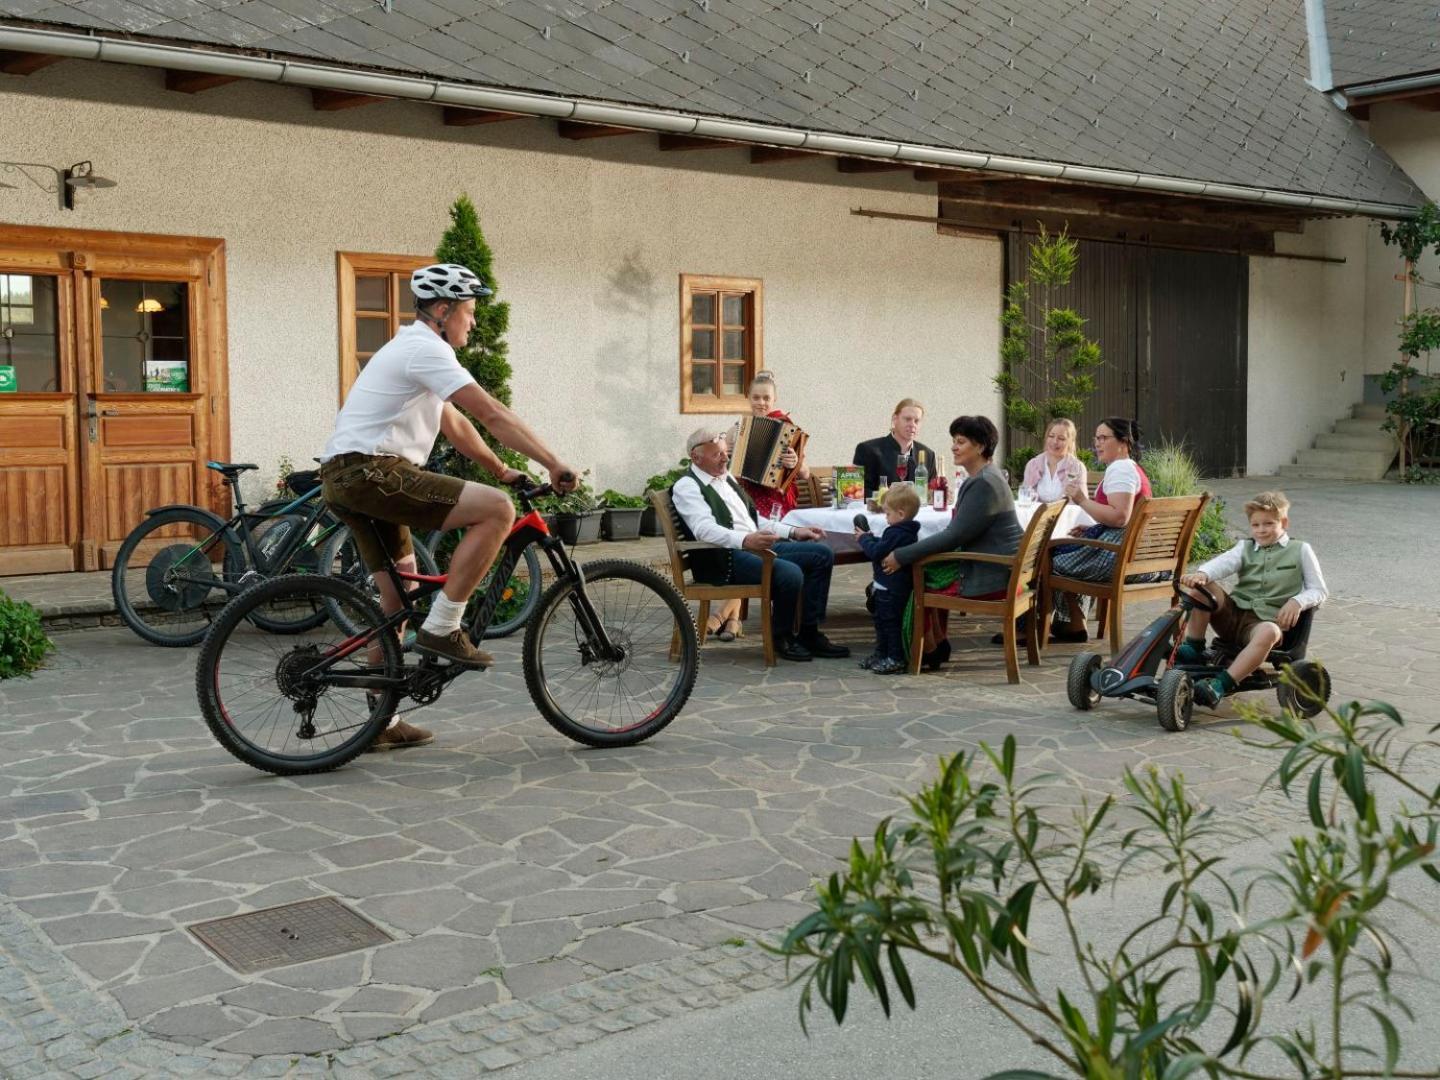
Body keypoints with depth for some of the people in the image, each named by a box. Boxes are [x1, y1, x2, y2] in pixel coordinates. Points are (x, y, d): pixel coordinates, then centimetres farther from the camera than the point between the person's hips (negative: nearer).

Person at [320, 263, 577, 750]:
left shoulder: (412, 349, 24)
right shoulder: (426, 349, -10)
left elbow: (456, 425, 29)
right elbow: (492, 415, -17)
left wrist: (502, 470, 26)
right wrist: (554, 464, -17)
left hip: (347, 477, 11)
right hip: (370, 471, -11)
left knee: (399, 597, 16)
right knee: (496, 508, -18)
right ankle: (441, 629, -13)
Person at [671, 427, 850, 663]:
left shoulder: (726, 478, 22)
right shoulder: (687, 487, -7)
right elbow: (705, 529, -24)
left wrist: (793, 532, 17)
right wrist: (745, 540, -40)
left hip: (757, 546, 9)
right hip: (726, 557, -9)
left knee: (823, 555, 0)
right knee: (790, 573, -30)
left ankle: (809, 633, 1)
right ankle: (782, 637, -6)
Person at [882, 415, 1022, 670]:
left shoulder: (983, 484, -20)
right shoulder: (981, 478, 13)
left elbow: (954, 536, -23)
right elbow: (957, 532, 15)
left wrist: (903, 556, -21)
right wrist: (910, 553, 8)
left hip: (991, 577, -10)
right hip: (998, 569, 10)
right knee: (926, 570, 14)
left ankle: (928, 652, 18)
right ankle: (939, 645, 22)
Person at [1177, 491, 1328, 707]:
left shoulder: (1300, 550, 12)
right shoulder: (1245, 548, 18)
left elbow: (1319, 590, 10)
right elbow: (1222, 563, -4)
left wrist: (1297, 602, -13)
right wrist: (1201, 574, -27)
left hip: (1266, 619, -3)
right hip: (1232, 613, 3)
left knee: (1268, 632, -40)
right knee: (1201, 586, -21)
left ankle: (1222, 685, -43)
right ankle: (1193, 649, -15)